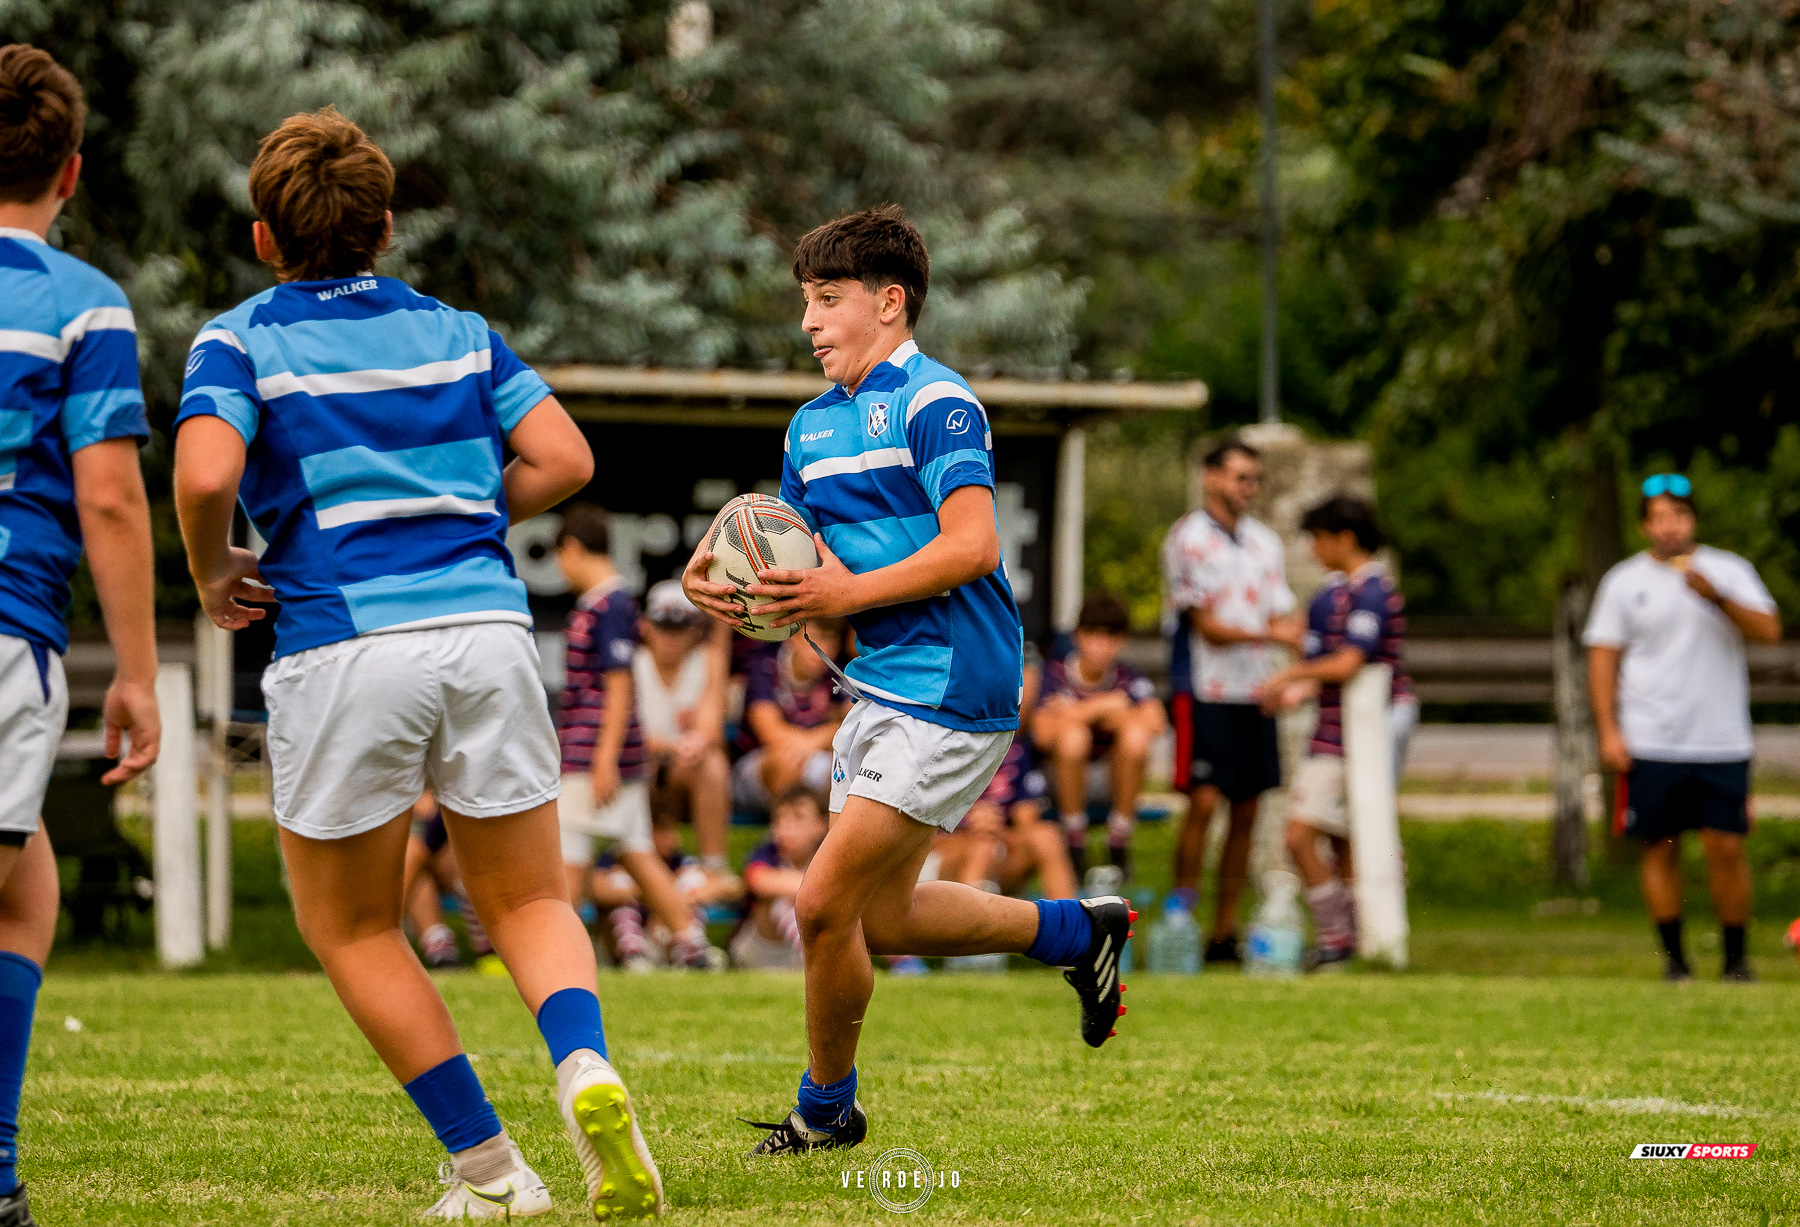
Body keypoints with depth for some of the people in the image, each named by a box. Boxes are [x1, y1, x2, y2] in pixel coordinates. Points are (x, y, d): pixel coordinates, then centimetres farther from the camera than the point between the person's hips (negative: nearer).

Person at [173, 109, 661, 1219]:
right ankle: (586, 1068, -19)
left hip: (341, 646, -3)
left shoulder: (239, 341, 5)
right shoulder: (457, 330, 16)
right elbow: (563, 460, 8)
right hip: (486, 625, 3)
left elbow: (206, 475, -13)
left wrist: (214, 574, 5)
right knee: (530, 904, 14)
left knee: (354, 928, 15)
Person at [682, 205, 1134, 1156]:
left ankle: (826, 1107, 8)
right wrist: (717, 580, -4)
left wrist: (847, 593, -23)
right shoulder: (813, 425, 14)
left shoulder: (935, 402, -13)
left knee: (825, 903, -10)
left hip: (949, 691, -10)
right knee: (883, 918, 16)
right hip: (883, 686, 10)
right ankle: (1076, 930, 34)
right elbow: (804, 567, 17)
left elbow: (971, 548, -22)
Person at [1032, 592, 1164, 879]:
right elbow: (1045, 734, -23)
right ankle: (1074, 840, -19)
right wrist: (1101, 707, -17)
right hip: (1064, 780, -2)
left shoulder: (1129, 679, -1)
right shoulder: (1056, 675, -7)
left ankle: (1119, 838, -13)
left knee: (1135, 735, -27)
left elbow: (1155, 724, -21)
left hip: (1111, 779, 2)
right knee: (1073, 733, -32)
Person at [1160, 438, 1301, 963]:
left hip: (1256, 694, 6)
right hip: (1206, 692, -6)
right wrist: (1270, 634, -20)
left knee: (1246, 811, 5)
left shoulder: (1265, 541, 15)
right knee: (1204, 802, -14)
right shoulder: (1188, 539, -5)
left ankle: (1225, 931, 9)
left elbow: (1282, 616, 14)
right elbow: (1206, 625, -10)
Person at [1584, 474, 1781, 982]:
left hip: (1723, 742, 0)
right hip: (1651, 744, 0)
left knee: (1727, 847, -4)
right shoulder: (1624, 581, 6)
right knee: (1660, 846, 1)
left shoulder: (1729, 570, 5)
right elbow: (1603, 656, 6)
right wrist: (1608, 730, -3)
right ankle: (1673, 956, 11)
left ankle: (1736, 957, 7)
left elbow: (1769, 630, -7)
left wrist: (1715, 596, -21)